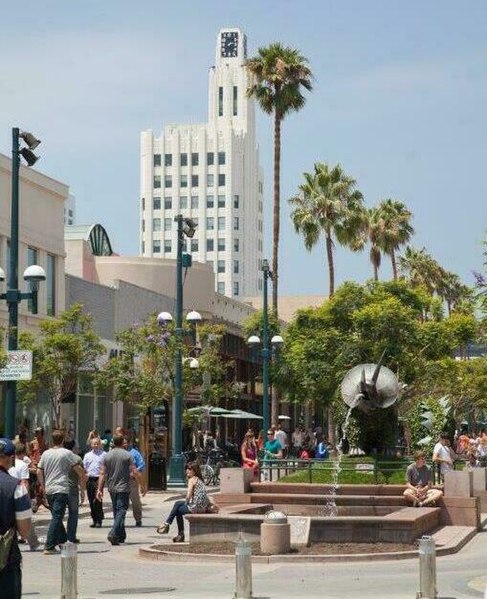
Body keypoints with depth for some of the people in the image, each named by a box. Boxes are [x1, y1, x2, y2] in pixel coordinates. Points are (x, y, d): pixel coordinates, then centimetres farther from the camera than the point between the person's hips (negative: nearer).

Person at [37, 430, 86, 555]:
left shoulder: (46, 454, 8)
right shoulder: (67, 453, -6)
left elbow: (39, 472, 11)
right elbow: (78, 469, -3)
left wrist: (42, 485, 22)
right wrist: (83, 476, 15)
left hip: (48, 490, 5)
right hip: (61, 489, -5)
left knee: (56, 516, 19)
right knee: (57, 517, -6)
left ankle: (62, 540, 29)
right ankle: (49, 547, -12)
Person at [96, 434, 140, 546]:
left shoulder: (107, 456, 4)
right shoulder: (127, 455, -7)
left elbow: (102, 474, 2)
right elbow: (135, 472, -9)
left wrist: (100, 489, 5)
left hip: (112, 488, 5)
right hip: (123, 488, -5)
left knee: (116, 512, 15)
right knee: (121, 511, -6)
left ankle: (121, 536, 23)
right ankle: (113, 534, -23)